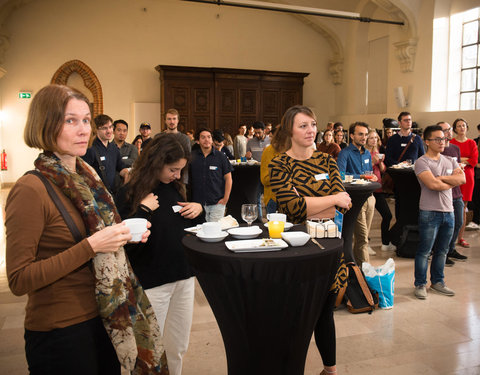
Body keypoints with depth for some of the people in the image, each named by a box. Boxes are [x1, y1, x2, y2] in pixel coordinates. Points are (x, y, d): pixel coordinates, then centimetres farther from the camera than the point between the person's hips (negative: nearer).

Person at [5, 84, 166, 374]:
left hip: (105, 317, 7)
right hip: (60, 331, -7)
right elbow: (19, 280, -19)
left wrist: (123, 235, -3)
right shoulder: (31, 190, -18)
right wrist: (91, 246, -25)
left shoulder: (86, 175, 4)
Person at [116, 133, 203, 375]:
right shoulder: (130, 193, -13)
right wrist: (144, 209, -25)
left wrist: (199, 207, -1)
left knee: (178, 348, 17)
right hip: (152, 281, -5)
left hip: (184, 275, 5)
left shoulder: (176, 186, 4)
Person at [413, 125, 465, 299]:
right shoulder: (422, 162, -8)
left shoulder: (450, 161, 13)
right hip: (430, 213, -6)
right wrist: (452, 181, -3)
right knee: (424, 251, 0)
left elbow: (462, 179, -2)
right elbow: (432, 185, -20)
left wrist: (441, 177, -13)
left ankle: (437, 282, 28)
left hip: (448, 212, 6)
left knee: (442, 250, 15)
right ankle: (420, 284, 12)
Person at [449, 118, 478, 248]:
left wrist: (458, 161, -8)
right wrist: (465, 159, -10)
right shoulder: (450, 143, 3)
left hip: (467, 176, 2)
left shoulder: (472, 143, 10)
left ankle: (461, 238, 10)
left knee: (463, 208, 4)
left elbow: (474, 160, 0)